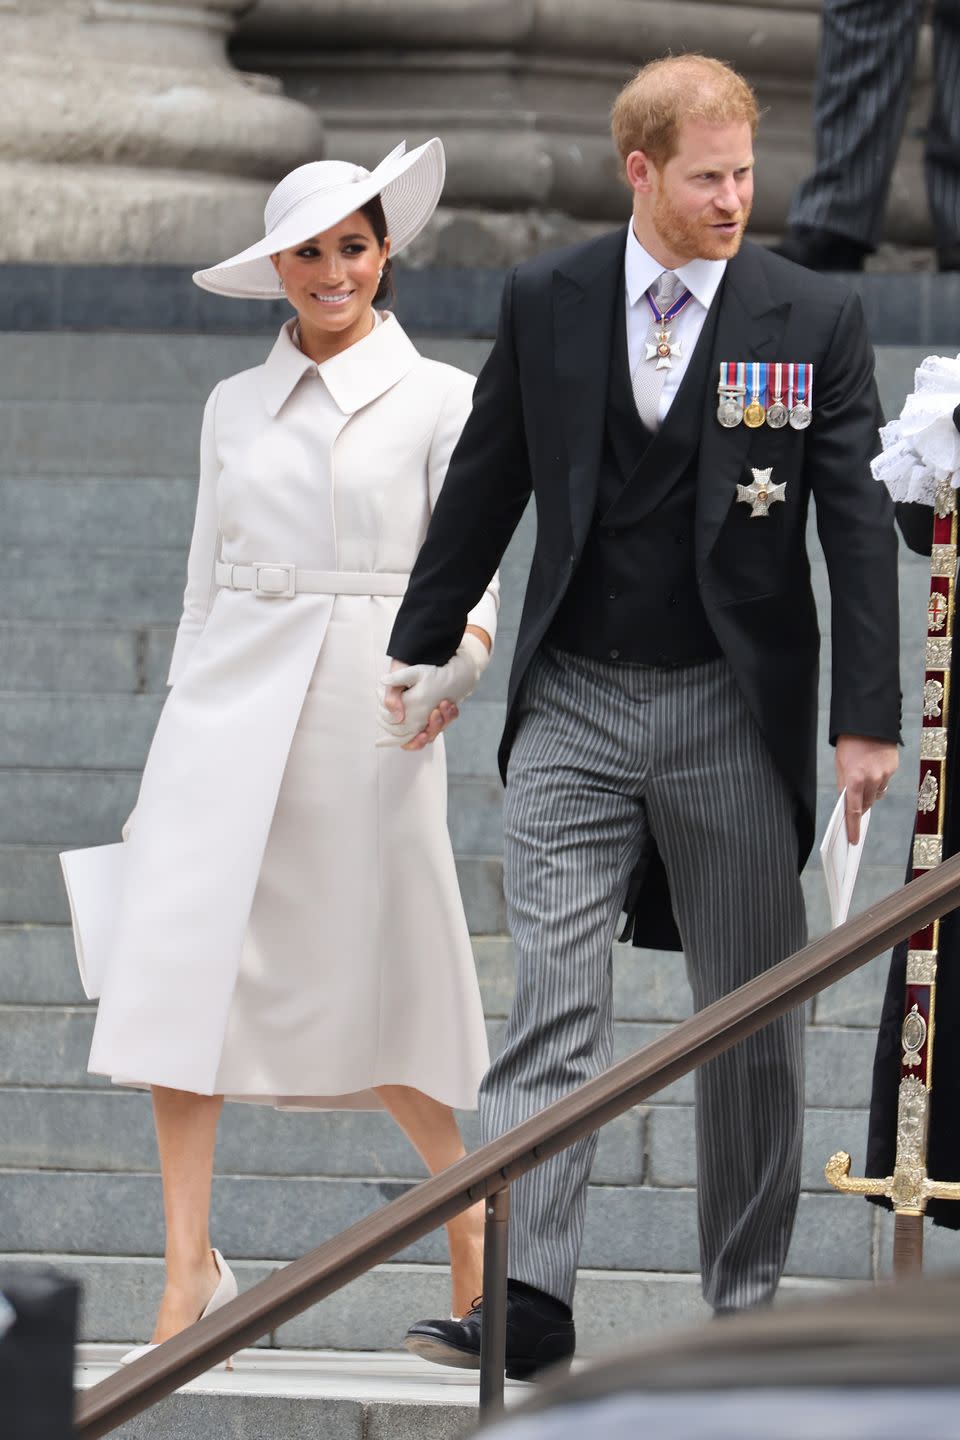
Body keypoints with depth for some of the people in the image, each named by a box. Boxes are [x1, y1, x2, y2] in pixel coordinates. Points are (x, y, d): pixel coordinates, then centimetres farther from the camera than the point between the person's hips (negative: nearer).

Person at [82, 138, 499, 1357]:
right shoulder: (235, 406, 13)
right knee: (182, 960, -9)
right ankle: (189, 1265, -8)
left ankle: (467, 1200, 27)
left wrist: (464, 643, -23)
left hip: (366, 706, -3)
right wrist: (187, 718, 14)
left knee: (375, 971, 4)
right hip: (232, 702, 3)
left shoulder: (438, 401, 4)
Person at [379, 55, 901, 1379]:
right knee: (554, 999, -9)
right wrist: (421, 649, 15)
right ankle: (527, 1297, -15)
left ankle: (746, 1306, 14)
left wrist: (868, 719, -8)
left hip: (735, 713, -1)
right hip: (573, 707, 1)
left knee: (754, 1019, 5)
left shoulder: (815, 318, -2)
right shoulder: (546, 303, 3)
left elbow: (858, 523, -3)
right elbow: (486, 485, 13)